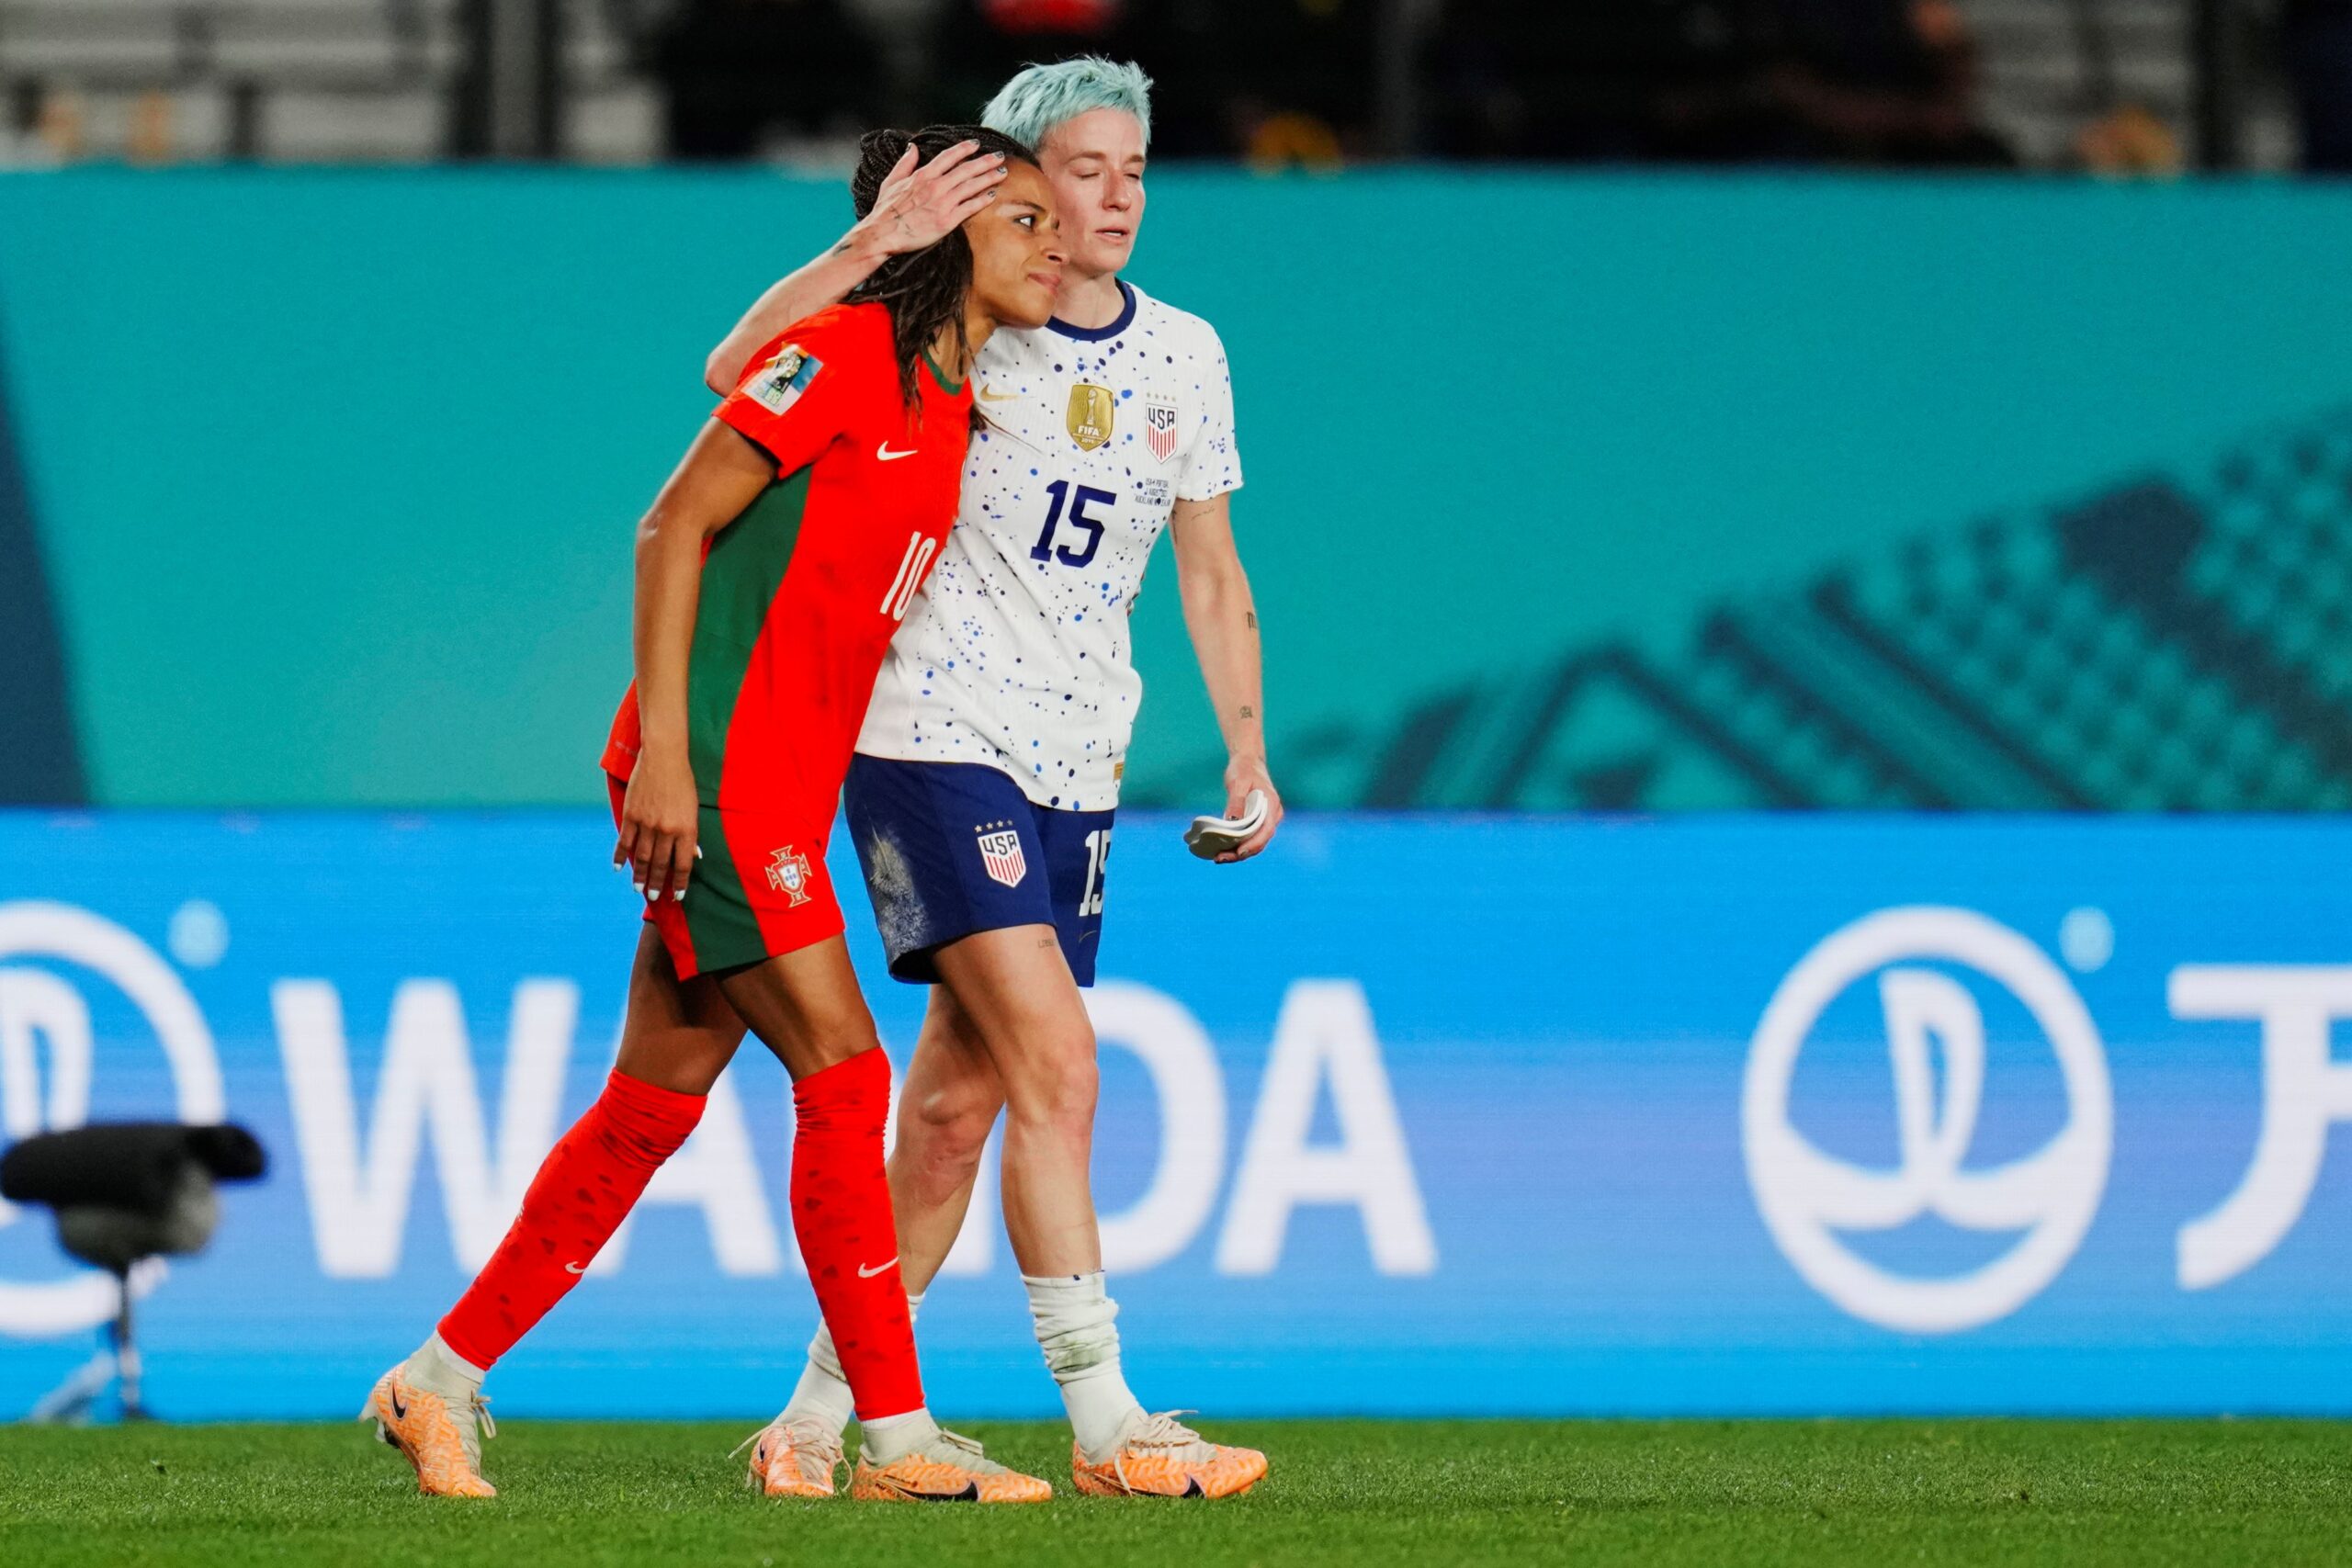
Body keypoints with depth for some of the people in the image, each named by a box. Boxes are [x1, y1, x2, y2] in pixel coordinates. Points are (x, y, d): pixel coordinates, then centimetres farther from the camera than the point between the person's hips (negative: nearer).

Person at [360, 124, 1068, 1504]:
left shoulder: (952, 402, 14)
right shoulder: (842, 355, -12)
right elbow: (674, 528, -14)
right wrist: (664, 745, -19)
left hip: (784, 793, 9)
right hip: (714, 769, -9)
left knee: (655, 1106, 10)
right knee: (842, 1071, -11)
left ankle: (442, 1381, 19)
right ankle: (899, 1438, -8)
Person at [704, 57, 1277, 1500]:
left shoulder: (1184, 356, 9)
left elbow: (1210, 571, 18)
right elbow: (740, 371, -19)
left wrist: (1248, 754, 11)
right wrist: (876, 243, -28)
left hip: (1075, 767, 6)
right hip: (933, 735, -6)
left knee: (959, 1098, 8)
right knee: (1056, 1065, -17)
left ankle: (833, 1406, 18)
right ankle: (1103, 1422, -18)